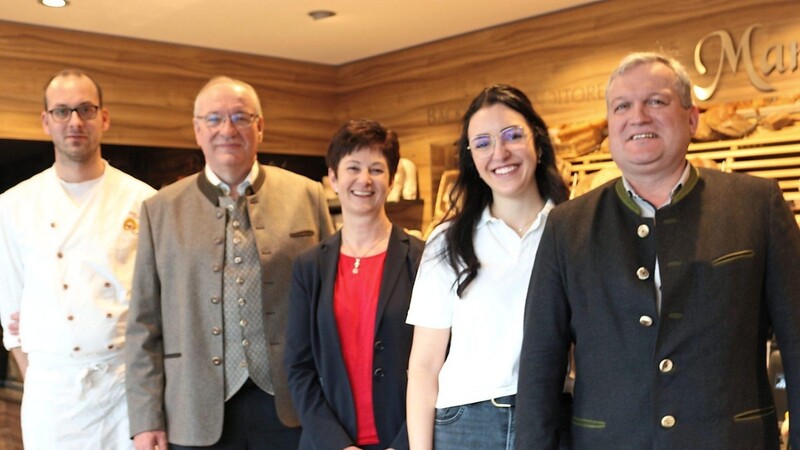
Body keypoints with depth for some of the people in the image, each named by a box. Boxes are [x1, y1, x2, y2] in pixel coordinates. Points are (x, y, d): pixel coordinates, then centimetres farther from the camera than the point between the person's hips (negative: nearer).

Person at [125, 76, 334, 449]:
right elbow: (144, 325, 4)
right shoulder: (160, 209, 5)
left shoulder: (307, 196, 3)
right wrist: (146, 420, 0)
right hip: (198, 414, 0)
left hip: (291, 406, 0)